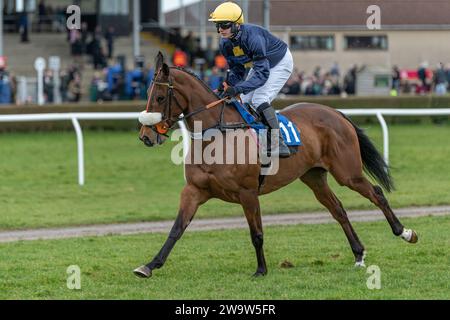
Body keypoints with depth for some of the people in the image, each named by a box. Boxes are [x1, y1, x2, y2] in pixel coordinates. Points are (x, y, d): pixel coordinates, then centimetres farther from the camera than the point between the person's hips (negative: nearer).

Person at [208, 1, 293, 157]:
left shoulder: (253, 37, -40)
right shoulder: (225, 44, -15)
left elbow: (262, 73, -42)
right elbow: (237, 71, -4)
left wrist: (238, 88, -51)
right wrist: (228, 86, -23)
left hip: (281, 63, -8)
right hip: (260, 64, 8)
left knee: (259, 100, -23)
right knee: (245, 101, 2)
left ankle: (279, 145, -22)